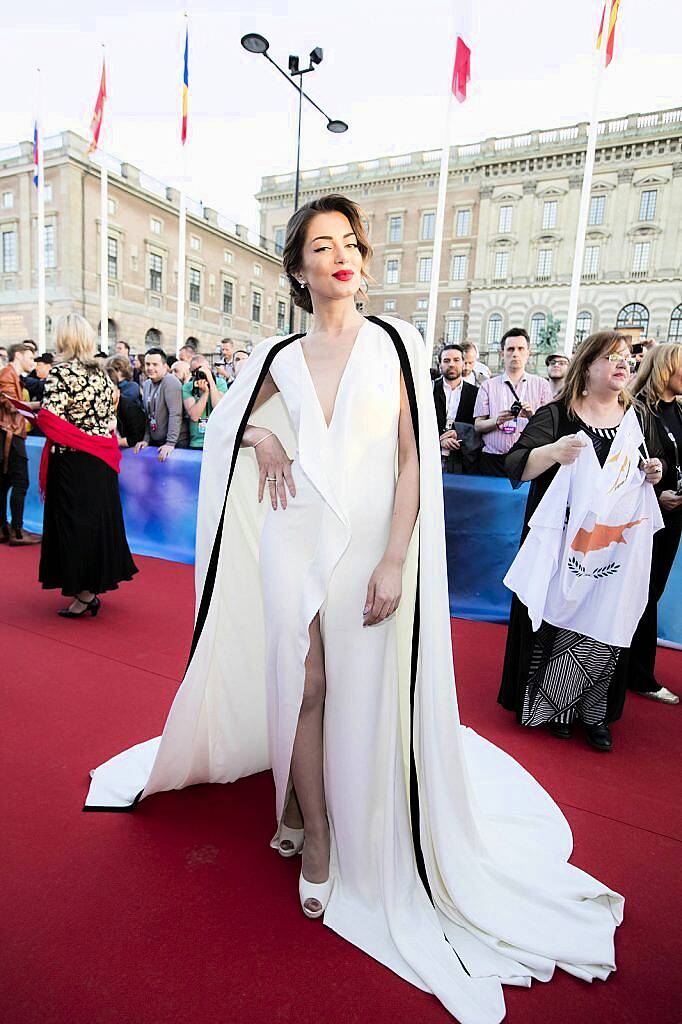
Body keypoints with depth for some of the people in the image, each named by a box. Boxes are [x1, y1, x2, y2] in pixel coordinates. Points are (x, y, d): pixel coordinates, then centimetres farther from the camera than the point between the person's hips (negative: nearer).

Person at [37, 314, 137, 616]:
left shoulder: (60, 372, -12)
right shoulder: (101, 373, 9)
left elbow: (50, 421, -18)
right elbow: (109, 418, 9)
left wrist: (33, 413, 2)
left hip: (71, 461, -6)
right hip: (101, 462, 7)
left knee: (73, 523, 1)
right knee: (98, 520, 14)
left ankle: (83, 594, 7)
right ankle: (95, 584, 25)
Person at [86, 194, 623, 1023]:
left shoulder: (395, 344, 1)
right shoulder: (279, 357, 8)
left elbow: (413, 460, -6)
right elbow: (229, 423, 24)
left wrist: (394, 563, -13)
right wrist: (261, 436, 0)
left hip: (367, 548, -2)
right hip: (292, 544, 2)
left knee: (362, 696, 7)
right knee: (303, 687, 6)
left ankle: (360, 844, 31)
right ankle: (314, 833, 29)